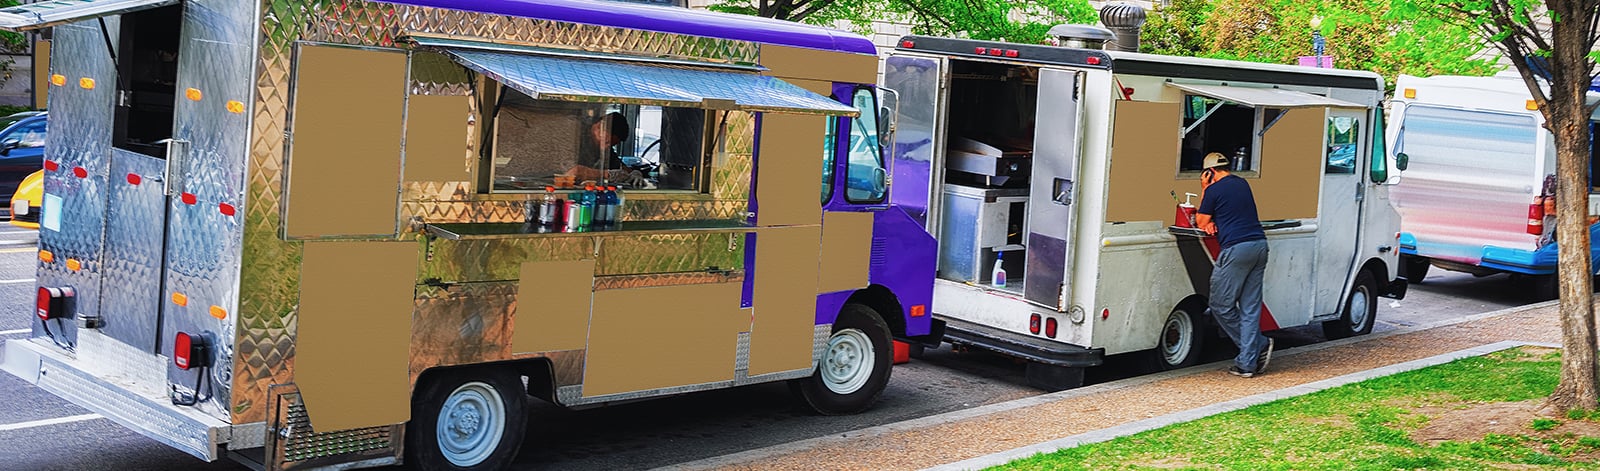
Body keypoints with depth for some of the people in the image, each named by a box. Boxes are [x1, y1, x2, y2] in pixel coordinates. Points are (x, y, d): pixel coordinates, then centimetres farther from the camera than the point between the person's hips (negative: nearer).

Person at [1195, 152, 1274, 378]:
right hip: (1259, 244, 8)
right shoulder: (1242, 184, 20)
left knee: (1221, 306, 2)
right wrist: (1214, 222, 15)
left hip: (1236, 248, -8)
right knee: (1250, 308, 5)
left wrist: (1204, 190, 13)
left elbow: (1201, 223, 10)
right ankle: (1247, 363, 2)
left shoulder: (1214, 190, -3)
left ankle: (1260, 345, 2)